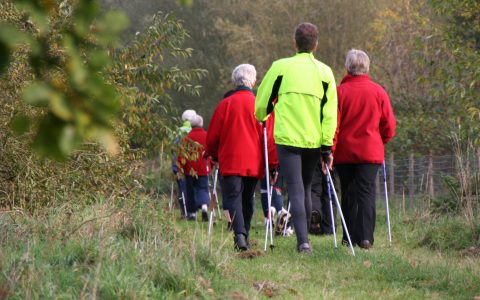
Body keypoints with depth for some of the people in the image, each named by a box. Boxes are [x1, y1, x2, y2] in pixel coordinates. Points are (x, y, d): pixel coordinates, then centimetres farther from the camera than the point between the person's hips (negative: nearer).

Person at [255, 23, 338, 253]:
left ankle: (303, 241, -19)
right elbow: (330, 113, 0)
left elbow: (262, 101, 4)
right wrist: (327, 147, 3)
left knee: (295, 190, -5)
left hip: (287, 138, -3)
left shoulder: (281, 67, -1)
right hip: (313, 140, 3)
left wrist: (261, 117, 27)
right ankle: (303, 238, 24)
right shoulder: (325, 72, 5)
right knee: (306, 189, 18)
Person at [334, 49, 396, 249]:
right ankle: (365, 237, -14)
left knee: (348, 195, 11)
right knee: (367, 192, -2)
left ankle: (349, 237, 14)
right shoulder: (379, 92, 0)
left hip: (344, 151, 0)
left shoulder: (340, 91, -6)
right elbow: (389, 126, 4)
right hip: (371, 151, 0)